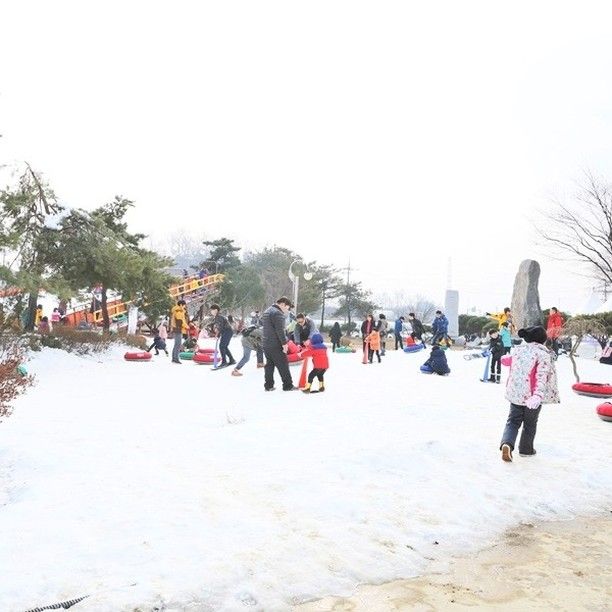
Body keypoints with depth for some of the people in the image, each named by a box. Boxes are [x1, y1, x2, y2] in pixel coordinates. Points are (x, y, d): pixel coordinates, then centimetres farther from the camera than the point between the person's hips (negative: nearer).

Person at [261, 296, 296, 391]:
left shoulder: (266, 311, 17)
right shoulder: (277, 313, -17)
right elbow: (280, 330, -22)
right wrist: (284, 343, -18)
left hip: (265, 343, 9)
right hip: (275, 345, -9)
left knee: (269, 365, 14)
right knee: (283, 366, -1)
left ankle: (268, 386, 16)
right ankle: (288, 386, 5)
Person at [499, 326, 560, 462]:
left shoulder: (517, 349, 6)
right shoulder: (543, 353, -11)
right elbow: (542, 375, -21)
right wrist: (538, 395, -30)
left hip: (515, 393, 4)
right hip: (531, 395, -4)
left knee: (513, 420, 11)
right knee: (530, 423, 16)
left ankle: (507, 443, -13)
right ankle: (526, 449, 28)